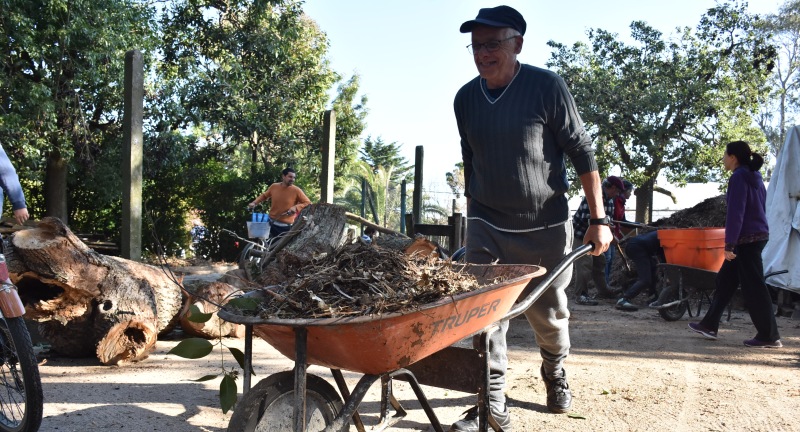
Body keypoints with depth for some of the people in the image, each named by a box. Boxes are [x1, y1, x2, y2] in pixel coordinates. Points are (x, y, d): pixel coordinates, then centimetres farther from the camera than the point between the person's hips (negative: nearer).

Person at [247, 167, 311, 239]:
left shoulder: (296, 191, -12)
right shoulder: (274, 187, -2)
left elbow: (308, 203, -9)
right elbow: (264, 196, 17)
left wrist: (296, 207, -24)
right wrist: (254, 203, 4)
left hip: (286, 227, -4)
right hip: (271, 223, 4)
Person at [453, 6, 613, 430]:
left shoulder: (546, 86, -12)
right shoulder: (465, 98, 0)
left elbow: (581, 150, -10)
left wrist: (599, 218, -12)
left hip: (546, 226, -3)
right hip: (487, 225, 3)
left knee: (548, 312, 11)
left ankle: (555, 374, 40)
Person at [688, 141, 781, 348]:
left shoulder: (738, 178, -14)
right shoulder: (755, 176, 14)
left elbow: (735, 213, -19)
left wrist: (729, 244, -17)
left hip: (746, 239, -10)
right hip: (759, 235, 10)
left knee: (753, 286, -4)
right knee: (725, 280, 14)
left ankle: (769, 336, 2)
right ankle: (709, 325, 21)